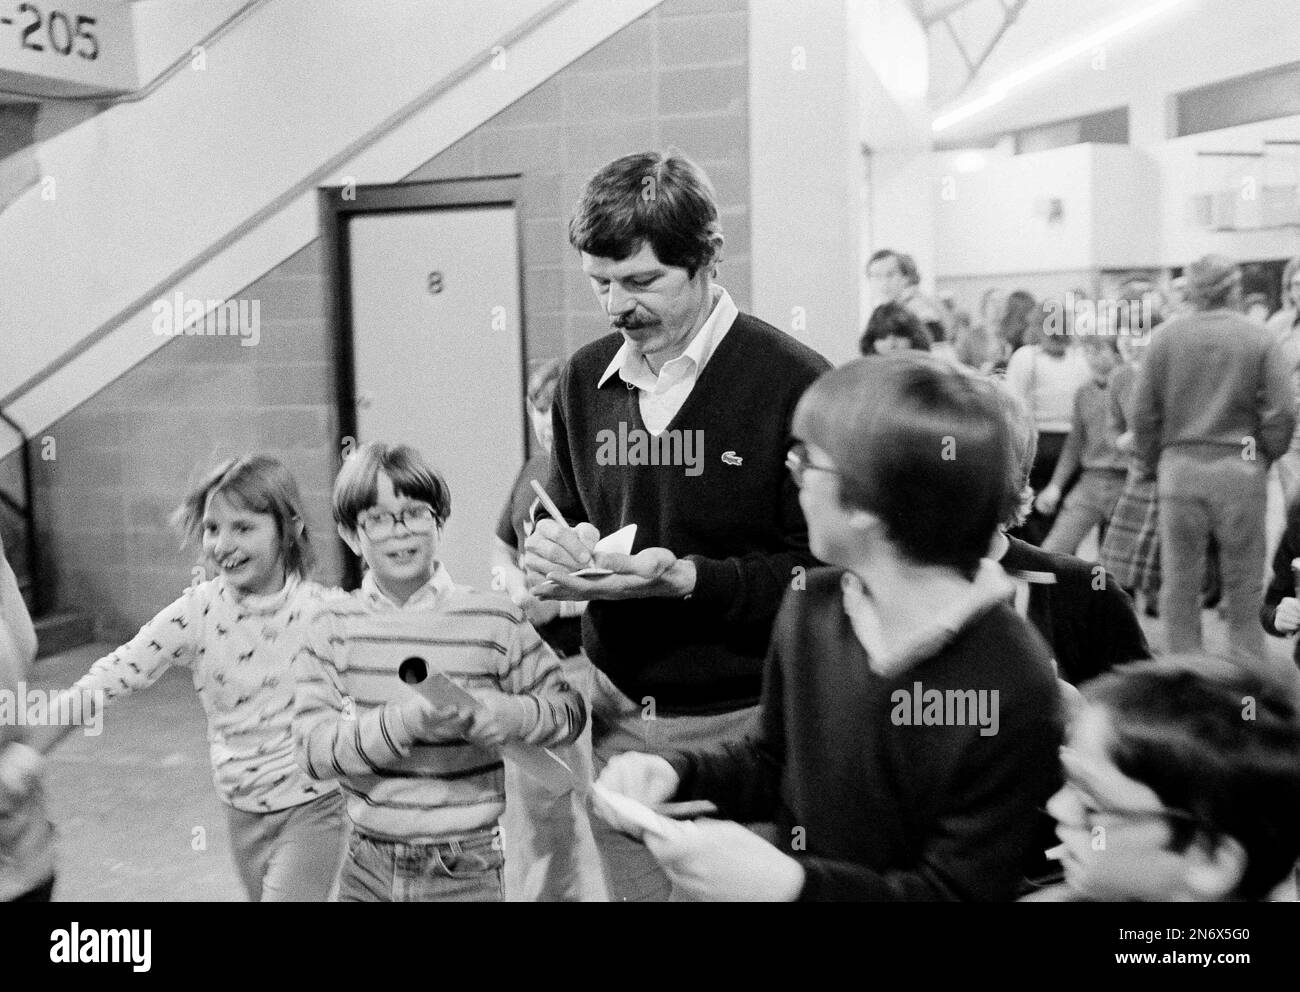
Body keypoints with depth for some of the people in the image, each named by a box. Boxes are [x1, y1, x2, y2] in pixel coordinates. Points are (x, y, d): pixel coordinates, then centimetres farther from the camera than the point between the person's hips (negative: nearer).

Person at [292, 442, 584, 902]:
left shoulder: (493, 619, -7)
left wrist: (506, 714, -20)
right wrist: (405, 720, -24)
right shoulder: (331, 625, -3)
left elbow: (569, 710, 0)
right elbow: (312, 747, -10)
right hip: (367, 867, 2)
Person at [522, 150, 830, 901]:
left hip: (740, 724, -5)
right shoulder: (585, 381, 6)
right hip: (619, 716, 5)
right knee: (629, 884, 16)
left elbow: (822, 575, -14)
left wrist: (687, 579, -24)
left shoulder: (793, 383, -14)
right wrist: (554, 549, -4)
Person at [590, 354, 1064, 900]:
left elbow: (960, 889, -17)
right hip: (787, 872, 5)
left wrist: (786, 882, -29)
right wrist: (675, 772, -7)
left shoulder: (1012, 689, -22)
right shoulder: (810, 608, -3)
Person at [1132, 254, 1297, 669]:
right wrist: (1263, 456, 9)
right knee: (1244, 585, 9)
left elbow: (1144, 412, 1)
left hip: (1179, 467, 1)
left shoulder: (1165, 337, 0)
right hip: (1240, 469, -1)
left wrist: (1150, 465, 11)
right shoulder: (1261, 341, -4)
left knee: (1180, 584, 9)